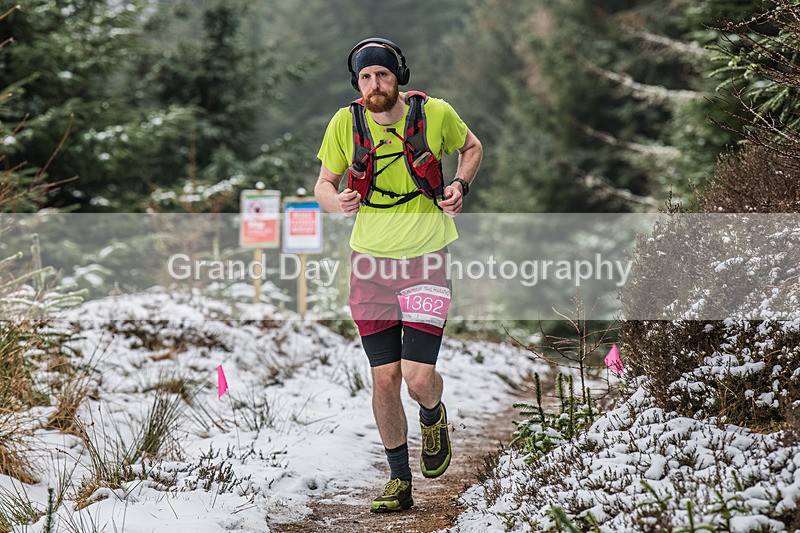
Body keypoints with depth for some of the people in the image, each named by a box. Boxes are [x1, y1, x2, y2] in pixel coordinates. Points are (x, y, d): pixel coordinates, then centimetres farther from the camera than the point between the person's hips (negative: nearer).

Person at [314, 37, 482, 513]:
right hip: (370, 260, 2)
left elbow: (471, 147, 13)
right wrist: (336, 201, -17)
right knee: (385, 379, 2)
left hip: (425, 259, -2)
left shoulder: (435, 113, -7)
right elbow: (324, 184, 6)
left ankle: (433, 417, 27)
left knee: (419, 378, -11)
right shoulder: (346, 123, -5)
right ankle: (400, 483, 18)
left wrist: (460, 186, -5)